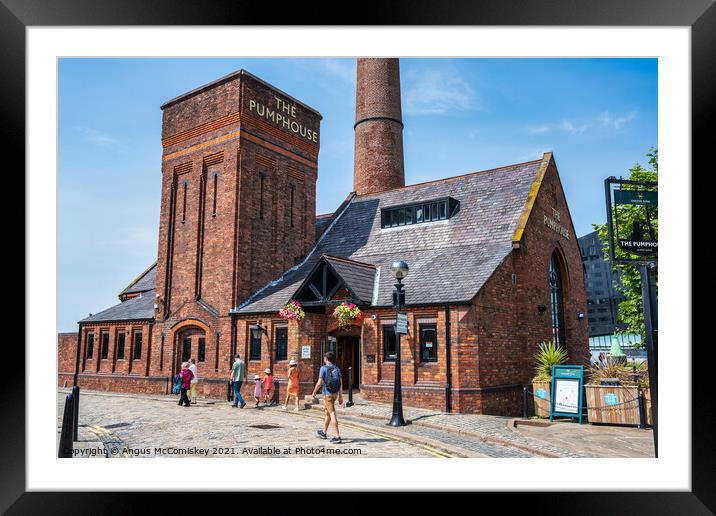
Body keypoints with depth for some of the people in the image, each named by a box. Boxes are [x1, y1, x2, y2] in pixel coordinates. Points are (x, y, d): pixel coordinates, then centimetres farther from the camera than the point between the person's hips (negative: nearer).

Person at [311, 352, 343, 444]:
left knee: (332, 414, -8)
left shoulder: (323, 368, -10)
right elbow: (340, 384, 3)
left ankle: (337, 436, -12)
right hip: (335, 394, 7)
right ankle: (323, 432, 36)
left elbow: (319, 383, -13)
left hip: (327, 394, -6)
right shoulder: (337, 369, 6)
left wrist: (314, 392, 2)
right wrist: (340, 396, 7)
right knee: (327, 412, 22)